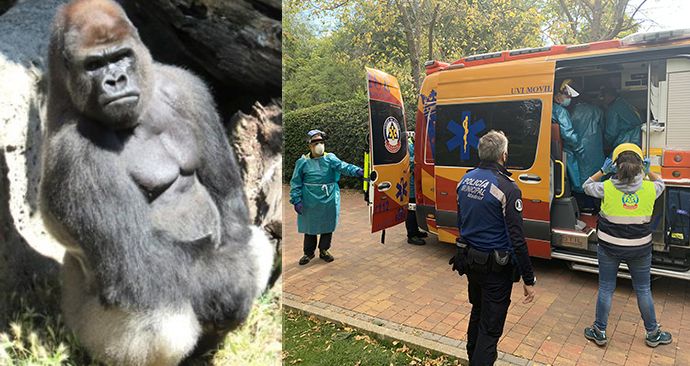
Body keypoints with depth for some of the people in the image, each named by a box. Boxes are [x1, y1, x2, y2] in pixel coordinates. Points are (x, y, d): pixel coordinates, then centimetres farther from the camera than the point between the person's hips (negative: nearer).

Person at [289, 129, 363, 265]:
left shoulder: (330, 158, -2)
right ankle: (309, 253, 29)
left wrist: (357, 171, -37)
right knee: (310, 227, 10)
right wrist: (296, 200, -8)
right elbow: (295, 183, -1)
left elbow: (343, 166, -18)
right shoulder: (303, 162, -4)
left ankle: (324, 250, 33)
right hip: (310, 202, -1)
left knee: (328, 226, 12)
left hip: (329, 200, 1)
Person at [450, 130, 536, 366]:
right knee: (491, 325, 7)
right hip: (495, 267, -7)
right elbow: (516, 239, -21)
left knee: (477, 311, 27)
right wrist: (528, 279, -13)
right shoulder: (506, 188, -22)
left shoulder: (466, 180, 0)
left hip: (470, 260, 7)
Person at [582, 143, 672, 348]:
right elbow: (660, 183, 13)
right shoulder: (649, 188, -11)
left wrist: (603, 171, 3)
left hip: (609, 248, -1)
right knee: (643, 290, 19)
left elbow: (587, 186, 4)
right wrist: (647, 171, 10)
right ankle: (653, 334, 37)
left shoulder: (607, 188, -17)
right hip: (640, 249, 2)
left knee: (605, 289, 12)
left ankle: (600, 332, 24)